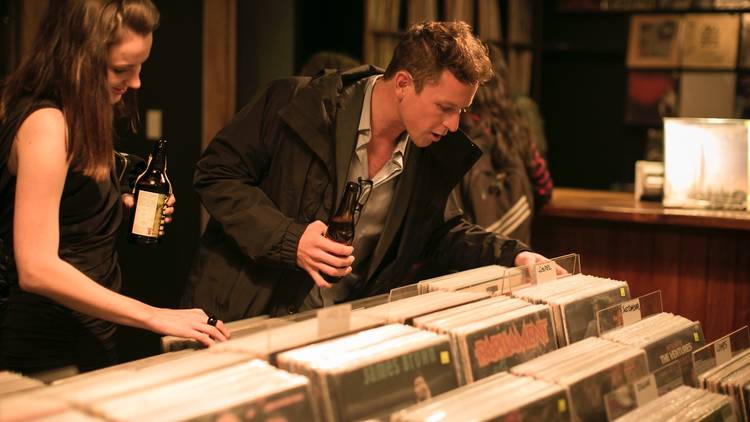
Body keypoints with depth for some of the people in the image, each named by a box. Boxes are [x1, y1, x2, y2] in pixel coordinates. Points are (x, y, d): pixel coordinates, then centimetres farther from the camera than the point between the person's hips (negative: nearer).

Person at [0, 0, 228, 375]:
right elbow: (36, 269, -27)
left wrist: (124, 209, 2)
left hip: (89, 339, 9)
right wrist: (154, 317, -26)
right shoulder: (46, 125, -20)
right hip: (54, 354, -9)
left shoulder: (75, 120, 9)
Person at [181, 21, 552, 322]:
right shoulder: (297, 103, -14)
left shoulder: (435, 156, 1)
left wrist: (513, 255, 2)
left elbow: (440, 231, 17)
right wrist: (289, 238, -22)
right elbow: (216, 173, -9)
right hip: (243, 316, -4)